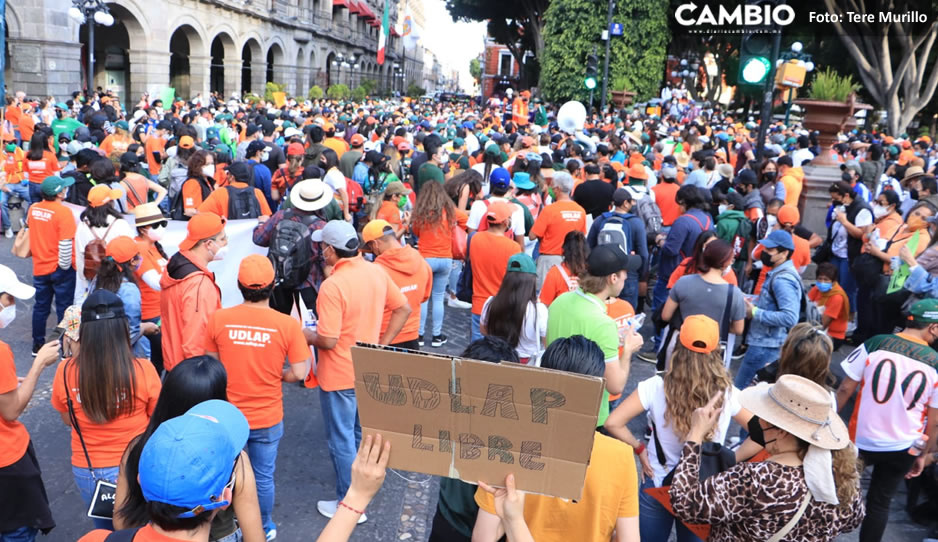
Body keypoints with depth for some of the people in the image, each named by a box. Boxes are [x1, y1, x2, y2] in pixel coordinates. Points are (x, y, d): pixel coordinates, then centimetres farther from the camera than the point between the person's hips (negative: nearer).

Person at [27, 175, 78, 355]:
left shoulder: (33, 208, 1)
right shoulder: (63, 212, -19)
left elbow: (29, 228, 17)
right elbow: (65, 243, -23)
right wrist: (65, 265, -12)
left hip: (40, 267, 6)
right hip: (60, 269, -6)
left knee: (41, 307, 18)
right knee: (64, 308, 5)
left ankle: (37, 345, 28)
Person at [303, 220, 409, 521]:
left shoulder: (332, 285, -26)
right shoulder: (377, 272, -4)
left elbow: (328, 341, -25)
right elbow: (403, 309, 3)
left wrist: (305, 335, -5)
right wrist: (383, 343, 6)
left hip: (340, 375, -7)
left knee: (341, 439, 8)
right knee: (362, 432, 24)